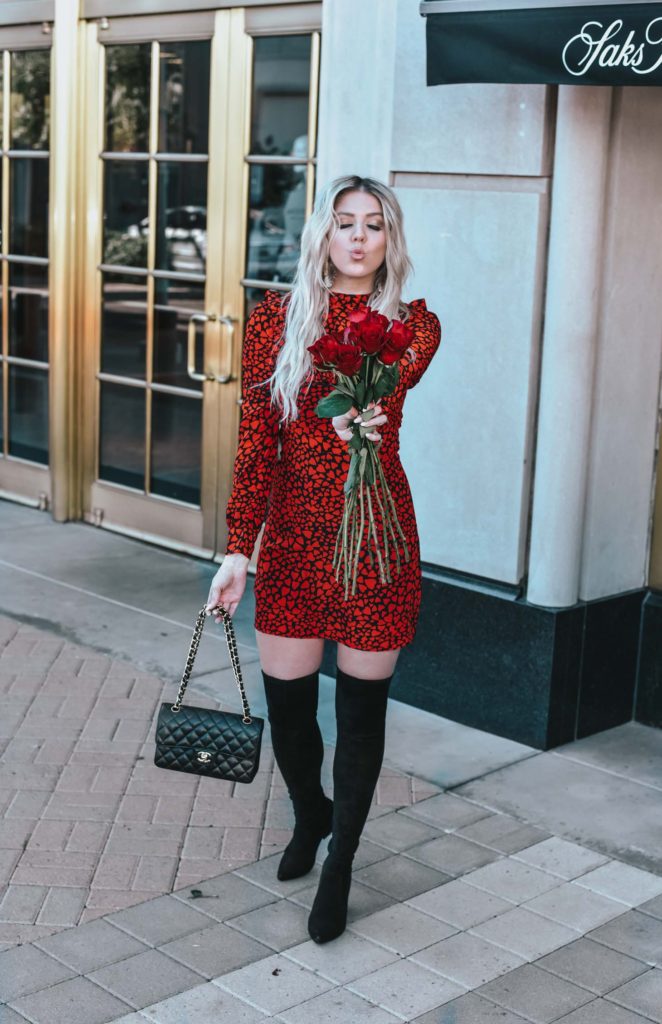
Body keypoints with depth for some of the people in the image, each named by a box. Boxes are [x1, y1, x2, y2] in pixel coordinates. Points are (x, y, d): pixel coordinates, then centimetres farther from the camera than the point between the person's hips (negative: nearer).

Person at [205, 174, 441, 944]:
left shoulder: (414, 324, 2)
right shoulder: (276, 319, 1)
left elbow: (381, 394, -16)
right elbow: (256, 444, -3)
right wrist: (238, 549, -7)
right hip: (293, 533, 1)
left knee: (362, 706, 6)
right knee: (285, 700, 7)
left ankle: (339, 866, 25)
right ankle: (311, 815, 40)